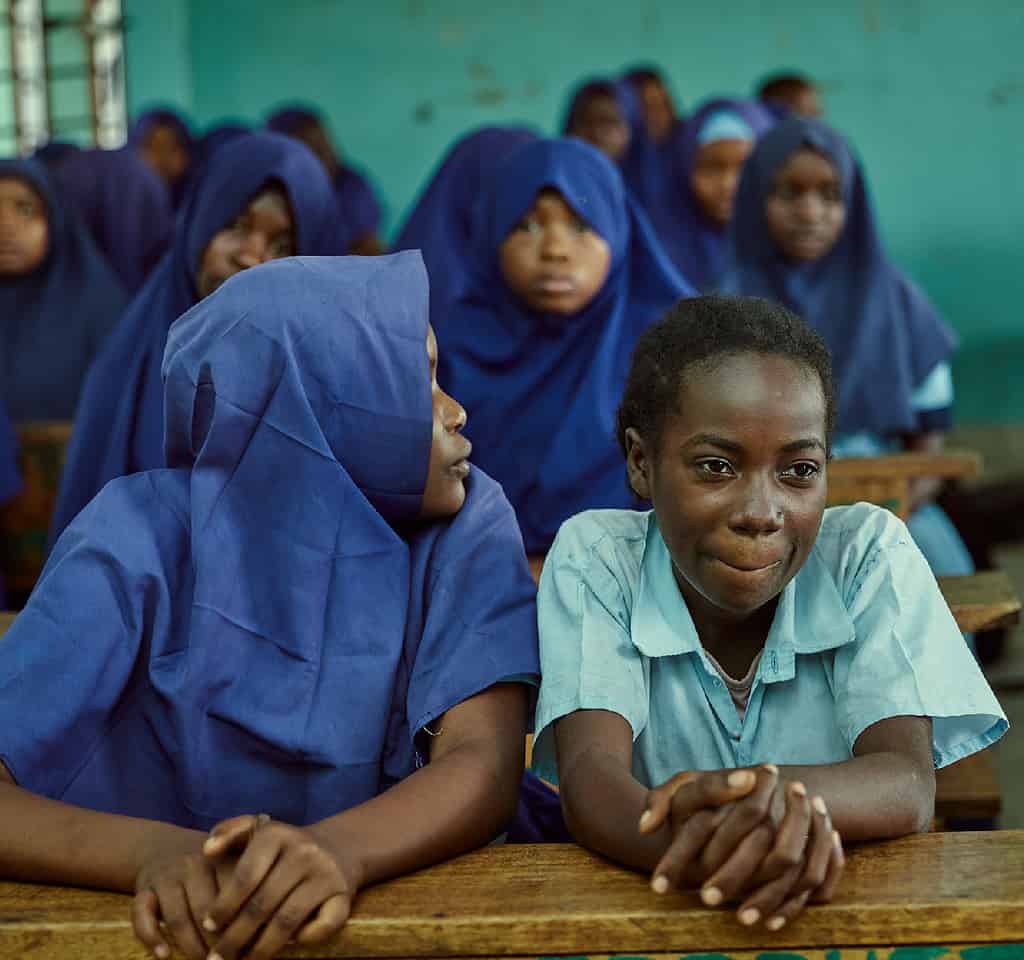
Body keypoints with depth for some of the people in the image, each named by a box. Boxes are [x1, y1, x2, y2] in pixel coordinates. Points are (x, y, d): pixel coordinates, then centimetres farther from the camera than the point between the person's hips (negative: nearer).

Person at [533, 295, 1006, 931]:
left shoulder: (869, 552, -5)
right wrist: (698, 843, -39)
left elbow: (910, 785, -14)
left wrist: (774, 790, -35)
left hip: (850, 911, 1)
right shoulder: (594, 558, -7)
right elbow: (590, 780, -18)